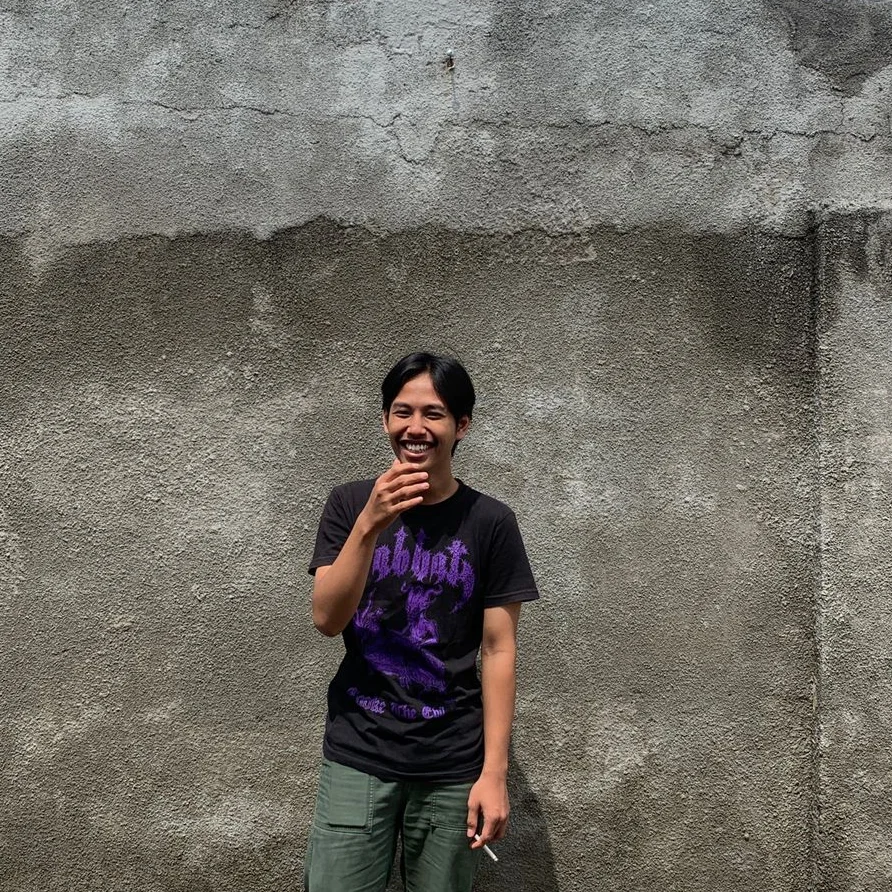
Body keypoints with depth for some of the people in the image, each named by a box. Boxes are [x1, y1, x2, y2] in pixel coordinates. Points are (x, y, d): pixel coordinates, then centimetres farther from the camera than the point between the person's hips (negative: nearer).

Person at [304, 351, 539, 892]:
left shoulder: (490, 522, -3)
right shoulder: (350, 503, 1)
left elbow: (498, 650, -3)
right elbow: (327, 619, -7)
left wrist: (494, 771, -8)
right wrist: (371, 523, -20)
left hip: (453, 765, 0)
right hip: (357, 755, 1)